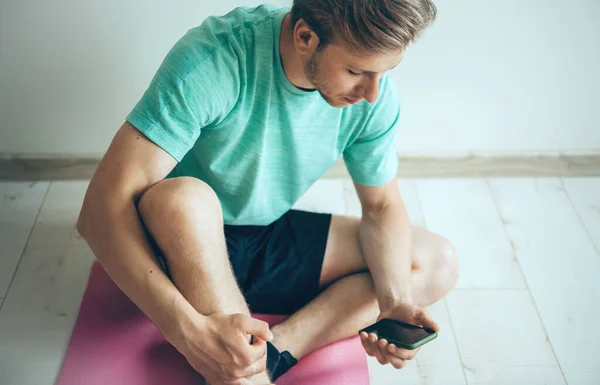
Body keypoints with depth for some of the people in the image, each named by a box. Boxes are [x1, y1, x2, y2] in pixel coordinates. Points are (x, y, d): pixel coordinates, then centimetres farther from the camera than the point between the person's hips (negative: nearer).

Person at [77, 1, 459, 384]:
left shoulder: (375, 96, -15)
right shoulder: (214, 58, -31)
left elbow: (382, 207, -2)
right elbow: (101, 207, -35)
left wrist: (395, 298, -22)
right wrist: (189, 330, -48)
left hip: (275, 241, 5)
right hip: (186, 244, -5)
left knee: (438, 262, -6)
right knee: (183, 199, -38)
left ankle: (270, 353, -21)